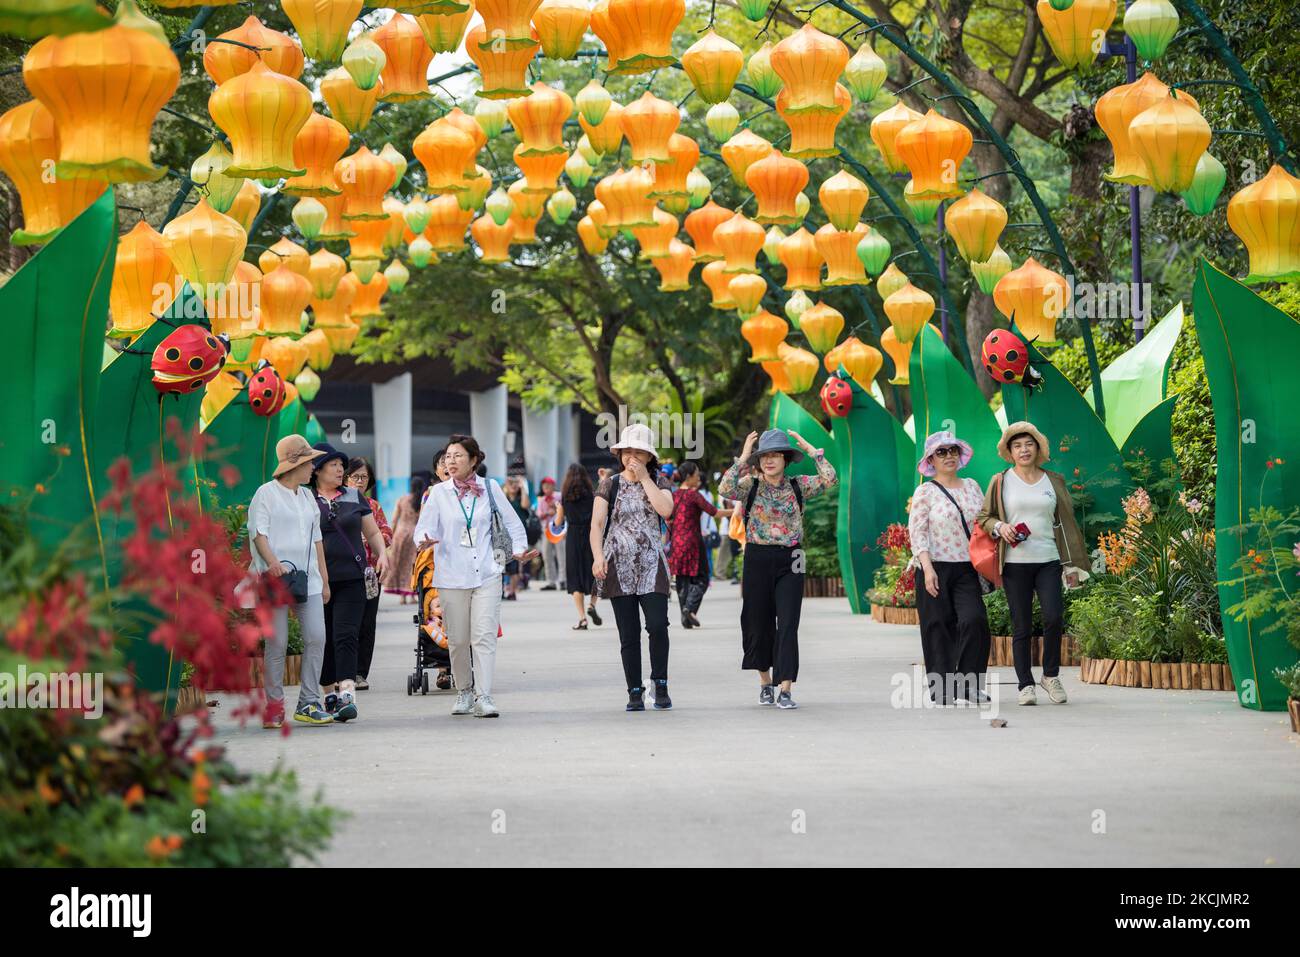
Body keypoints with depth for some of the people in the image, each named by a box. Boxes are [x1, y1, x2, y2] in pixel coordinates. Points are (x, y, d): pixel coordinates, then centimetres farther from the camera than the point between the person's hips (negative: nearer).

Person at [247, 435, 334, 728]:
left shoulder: (307, 496, 21)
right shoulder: (266, 493, 0)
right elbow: (258, 532, -9)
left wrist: (324, 579, 20)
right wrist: (272, 561, -25)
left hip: (307, 579, 6)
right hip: (276, 579, -6)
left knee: (316, 638, -5)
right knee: (277, 643, -4)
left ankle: (308, 703, 0)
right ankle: (274, 705, 3)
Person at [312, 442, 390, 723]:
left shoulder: (354, 497, 13)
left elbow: (373, 532, 19)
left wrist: (382, 554, 1)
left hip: (352, 580, 1)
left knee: (346, 636, -12)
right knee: (324, 641, 4)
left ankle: (347, 695, -22)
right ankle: (330, 695, 15)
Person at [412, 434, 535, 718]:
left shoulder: (490, 488, 6)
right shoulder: (439, 493, 4)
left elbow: (511, 522, 13)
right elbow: (424, 526, -3)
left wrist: (519, 549, -1)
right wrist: (424, 540, -25)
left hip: (486, 574, 0)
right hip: (451, 575, 1)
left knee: (485, 636, -11)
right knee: (457, 640, 5)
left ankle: (483, 697, -13)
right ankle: (464, 691, 24)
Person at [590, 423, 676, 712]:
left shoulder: (658, 481, 8)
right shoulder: (611, 484, 7)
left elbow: (666, 509, -13)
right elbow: (597, 523, -2)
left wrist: (643, 478, -9)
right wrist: (598, 556, -18)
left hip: (651, 566, 0)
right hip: (619, 566, 0)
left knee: (657, 625, -14)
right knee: (628, 633, 1)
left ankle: (660, 685, 0)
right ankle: (635, 691, 7)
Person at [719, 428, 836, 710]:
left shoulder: (798, 486, 3)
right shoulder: (750, 486, 0)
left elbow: (829, 479, -10)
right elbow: (725, 490, -18)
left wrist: (811, 449, -8)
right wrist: (743, 458, -19)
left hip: (789, 561, 0)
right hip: (758, 559, 0)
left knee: (788, 625, -7)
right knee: (758, 623, 9)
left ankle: (785, 688, -8)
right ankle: (765, 681, 29)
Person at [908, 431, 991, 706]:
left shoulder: (972, 486, 14)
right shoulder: (925, 492, 0)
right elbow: (917, 531, -6)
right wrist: (927, 568, -16)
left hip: (967, 569, 3)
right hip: (936, 569, -3)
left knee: (975, 621, -14)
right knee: (940, 629, -1)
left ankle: (968, 686, -6)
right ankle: (942, 690, 6)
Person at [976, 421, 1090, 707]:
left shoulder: (1054, 481, 12)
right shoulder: (1001, 482, 6)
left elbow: (1066, 522, 13)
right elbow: (984, 517, 12)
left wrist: (1072, 564, 9)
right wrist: (999, 527, -11)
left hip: (1049, 561, 1)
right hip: (1015, 564, -1)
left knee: (1054, 616, -15)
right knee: (1021, 627, -1)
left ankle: (1051, 675, 5)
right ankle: (1025, 685, 6)